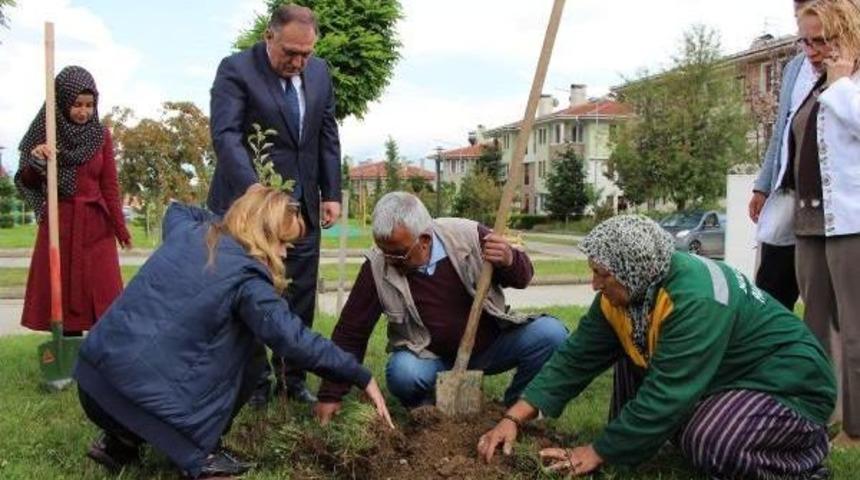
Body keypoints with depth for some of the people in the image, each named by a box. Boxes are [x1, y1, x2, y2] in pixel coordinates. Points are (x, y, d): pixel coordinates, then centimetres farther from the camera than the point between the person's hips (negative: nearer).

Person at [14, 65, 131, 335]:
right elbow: (28, 183, 2)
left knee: (102, 293, -3)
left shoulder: (101, 136, 3)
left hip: (95, 225, 1)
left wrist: (121, 229, 2)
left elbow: (110, 186, 5)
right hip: (58, 222, 0)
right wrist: (35, 161, -19)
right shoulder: (45, 133, 1)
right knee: (61, 292, 0)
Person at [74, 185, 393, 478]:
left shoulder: (186, 231, 13)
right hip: (142, 394, -7)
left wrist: (226, 219, 40)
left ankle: (120, 441, 22)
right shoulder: (245, 277, -8)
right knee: (248, 353, 10)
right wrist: (362, 378, -8)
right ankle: (200, 454, 8)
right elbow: (295, 341, -14)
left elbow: (177, 210, 40)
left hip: (92, 377, 7)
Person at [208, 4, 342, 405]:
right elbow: (226, 136, -20)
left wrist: (331, 193, 5)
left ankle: (292, 379, 18)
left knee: (300, 301, 7)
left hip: (303, 206, 5)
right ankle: (253, 382, 14)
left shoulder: (319, 72, 6)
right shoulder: (236, 70, -10)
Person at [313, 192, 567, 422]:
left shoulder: (468, 235, -16)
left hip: (492, 346, 1)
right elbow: (351, 332, -8)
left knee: (551, 333, -22)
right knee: (402, 372, -34)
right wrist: (331, 394, -10)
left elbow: (523, 277, -3)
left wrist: (510, 261, -28)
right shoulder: (377, 267, -17)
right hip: (433, 358, -1)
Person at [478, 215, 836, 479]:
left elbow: (666, 396, -33)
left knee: (710, 444, -33)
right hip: (724, 376, 8)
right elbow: (575, 358, -7)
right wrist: (514, 418, -14)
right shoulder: (623, 293, -8)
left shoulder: (697, 299, -33)